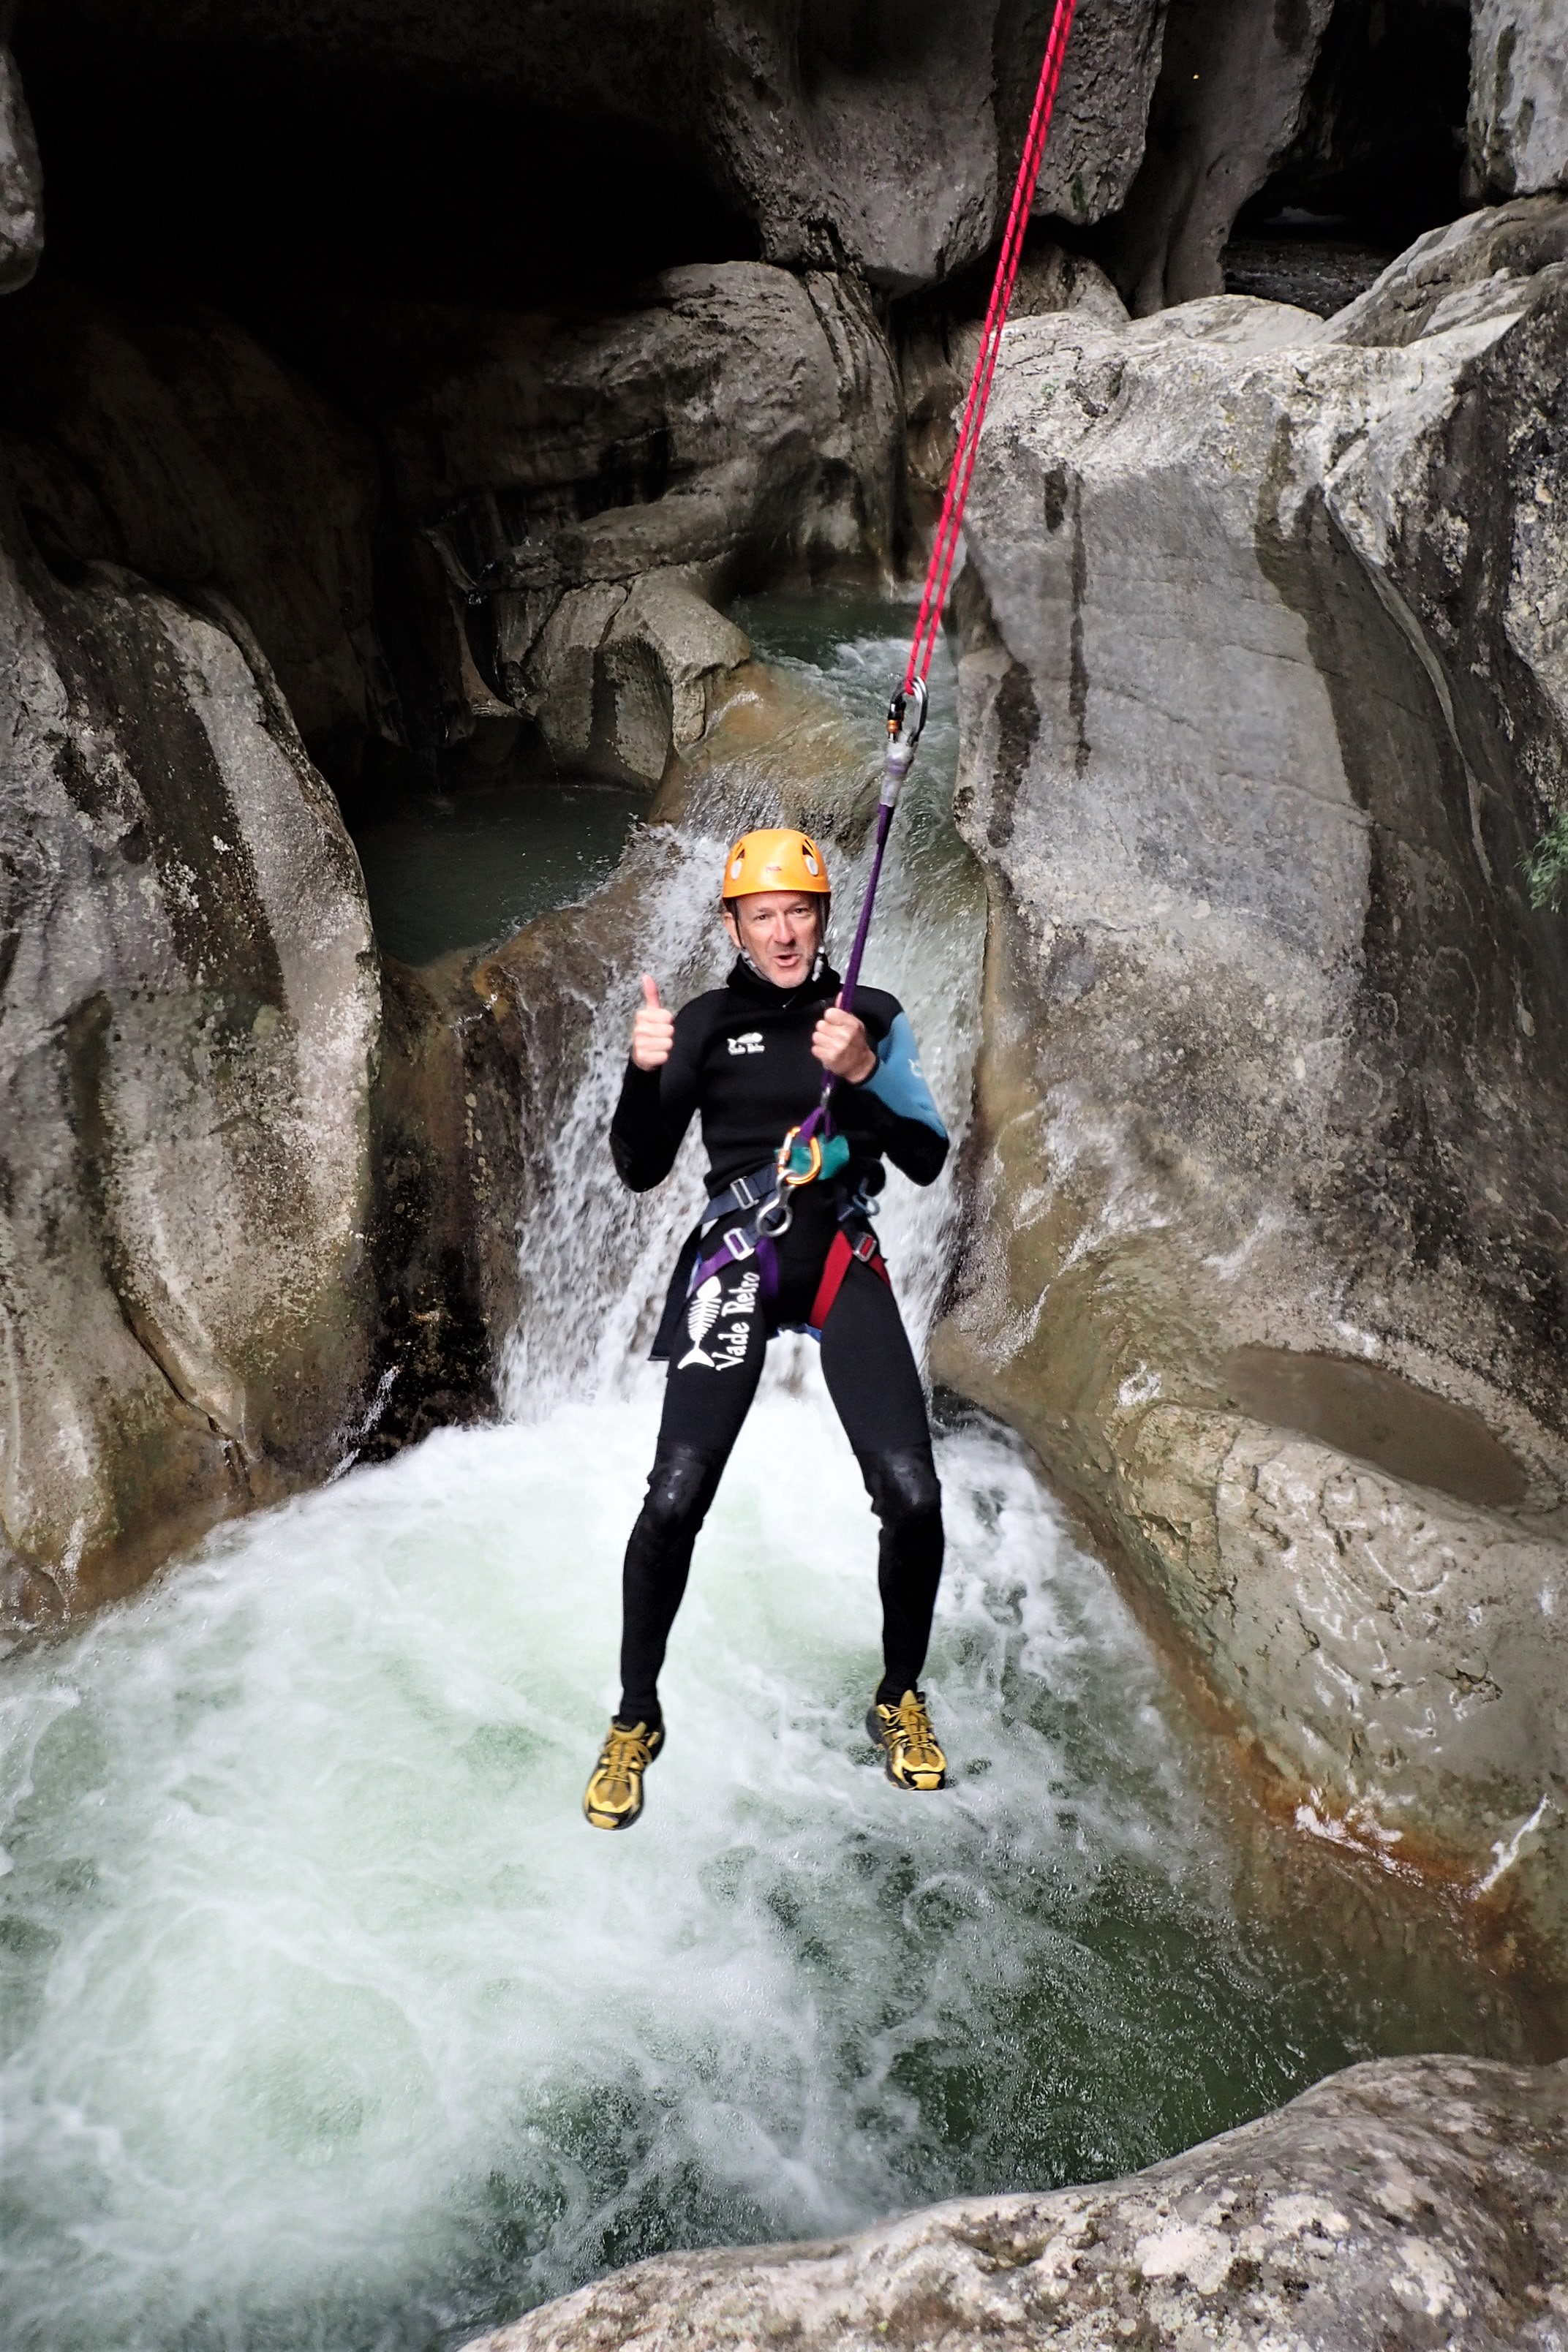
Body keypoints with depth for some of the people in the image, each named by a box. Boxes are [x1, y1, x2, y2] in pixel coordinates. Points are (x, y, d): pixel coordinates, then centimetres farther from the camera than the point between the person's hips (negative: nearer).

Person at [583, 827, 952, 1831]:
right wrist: (645, 1071, -18)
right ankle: (637, 1720, 10)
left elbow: (928, 1161, 2)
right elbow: (642, 1171, 0)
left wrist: (863, 1071, -14)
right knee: (675, 1500, -14)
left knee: (913, 1496, -11)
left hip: (845, 1261, 1)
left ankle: (901, 1701, 17)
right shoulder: (705, 1023, 5)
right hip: (738, 1259, -1)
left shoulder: (873, 1018, 8)